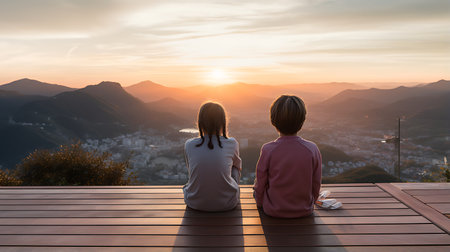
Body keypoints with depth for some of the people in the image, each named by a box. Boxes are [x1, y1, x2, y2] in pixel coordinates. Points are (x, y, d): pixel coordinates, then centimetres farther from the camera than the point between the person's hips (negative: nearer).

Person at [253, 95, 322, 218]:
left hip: (273, 211, -2)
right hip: (305, 211, 3)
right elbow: (316, 185, -4)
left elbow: (260, 185, -9)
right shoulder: (312, 149, -16)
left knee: (256, 184, 25)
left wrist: (260, 204, 11)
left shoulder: (268, 150, -22)